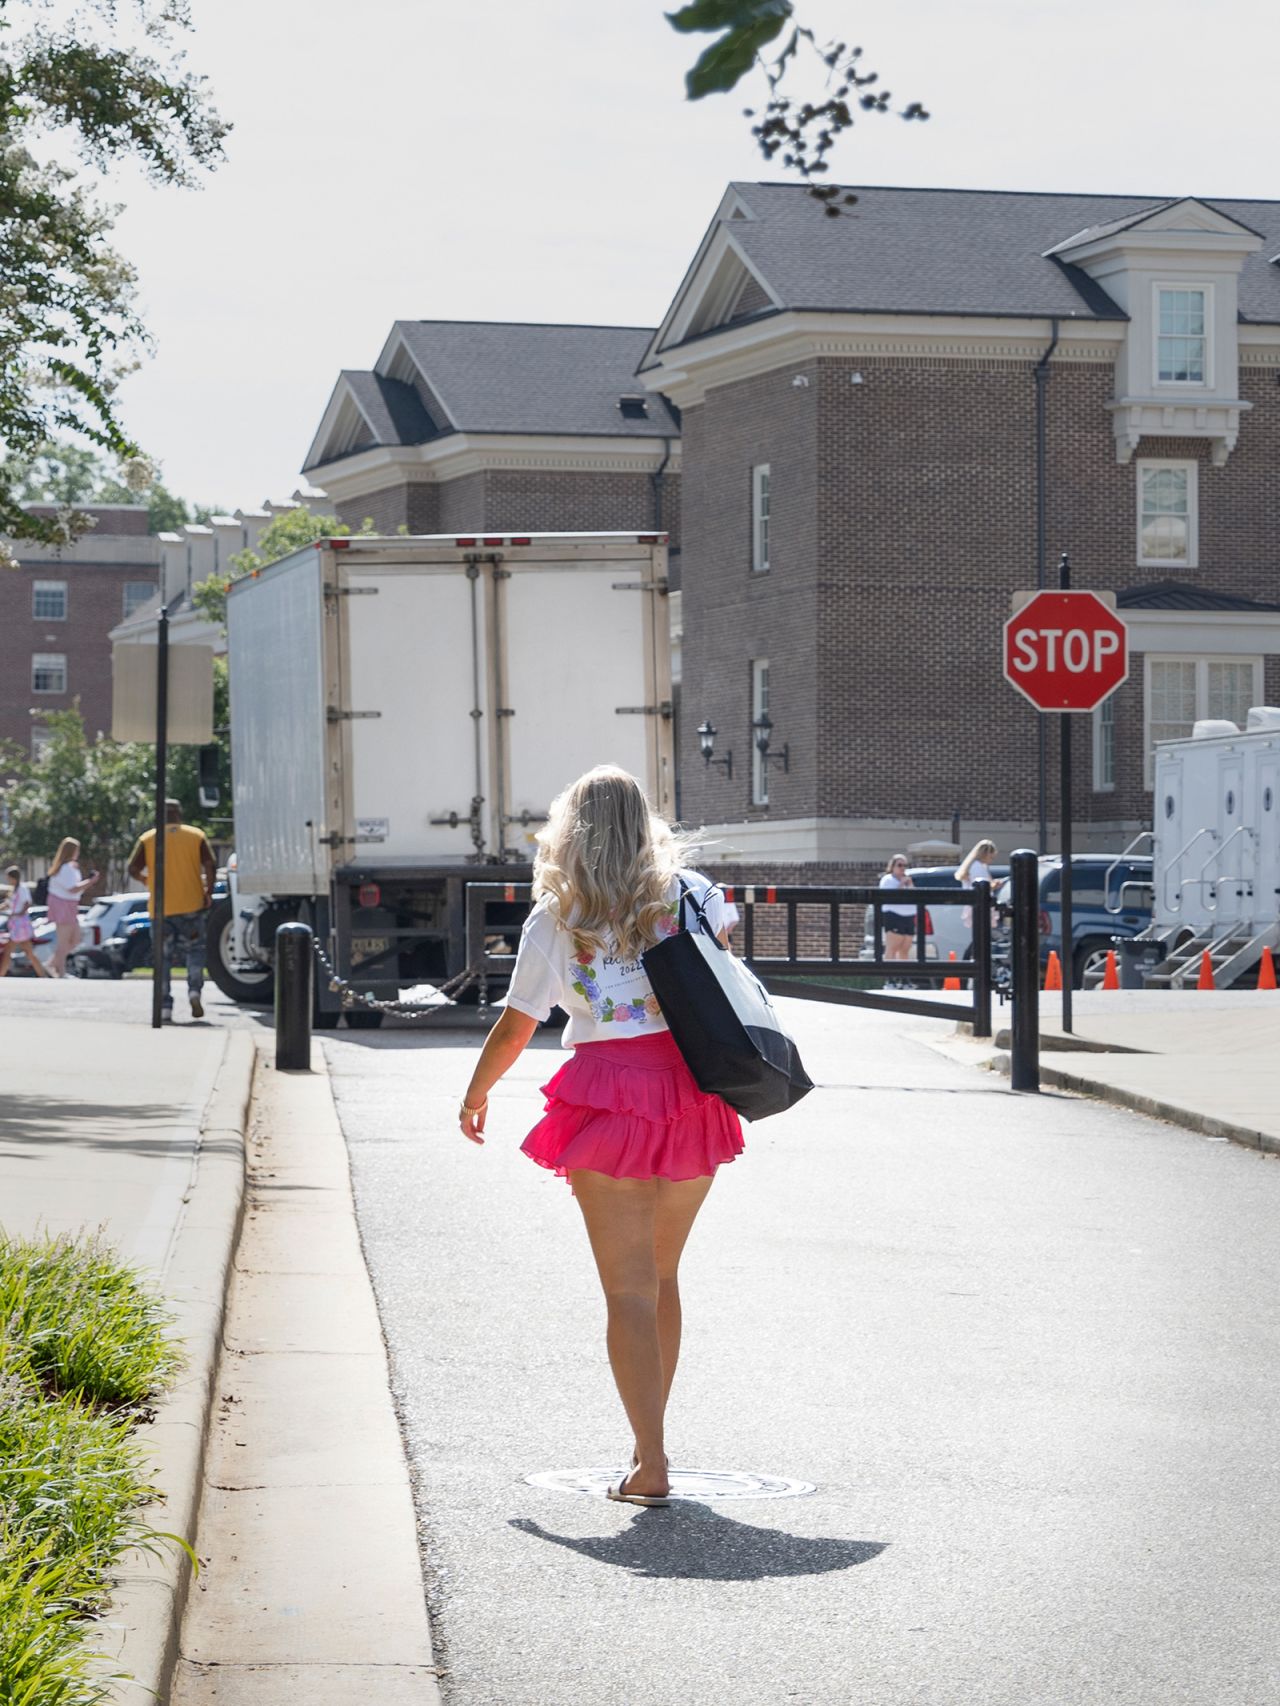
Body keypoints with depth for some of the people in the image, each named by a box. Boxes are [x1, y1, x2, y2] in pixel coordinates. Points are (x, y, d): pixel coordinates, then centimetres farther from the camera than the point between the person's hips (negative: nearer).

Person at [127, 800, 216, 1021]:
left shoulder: (148, 839, 4)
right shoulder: (196, 835, 3)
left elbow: (133, 869, -1)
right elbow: (210, 865, -7)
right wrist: (208, 892, 3)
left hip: (161, 908, 0)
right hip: (191, 904, 0)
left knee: (163, 957, 7)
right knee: (194, 951, 12)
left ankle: (165, 1006, 2)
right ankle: (194, 990, -11)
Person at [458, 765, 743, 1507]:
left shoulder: (556, 918, 0)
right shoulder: (689, 893, 7)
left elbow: (515, 1030, 4)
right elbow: (721, 942, 29)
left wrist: (476, 1093, 19)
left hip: (610, 1097, -3)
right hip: (694, 1095, 3)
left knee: (629, 1290, -2)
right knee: (661, 1277, 18)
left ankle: (652, 1466, -7)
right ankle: (651, 1438, 25)